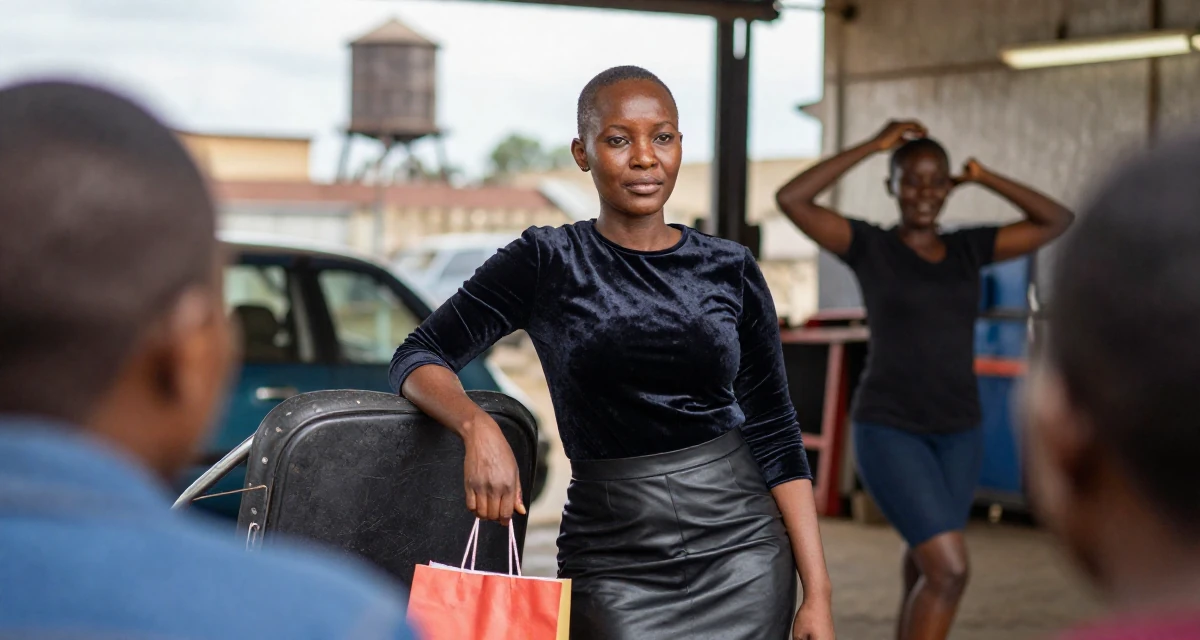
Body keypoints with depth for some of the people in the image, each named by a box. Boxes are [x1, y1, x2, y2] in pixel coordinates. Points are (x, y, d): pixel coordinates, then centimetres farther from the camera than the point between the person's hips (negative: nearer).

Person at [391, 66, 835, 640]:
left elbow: (776, 437, 6)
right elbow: (419, 356, 0)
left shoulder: (730, 270, 5)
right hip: (616, 564, -2)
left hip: (741, 551, 2)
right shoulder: (548, 263, -1)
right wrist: (477, 425, -22)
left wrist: (817, 593, 0)